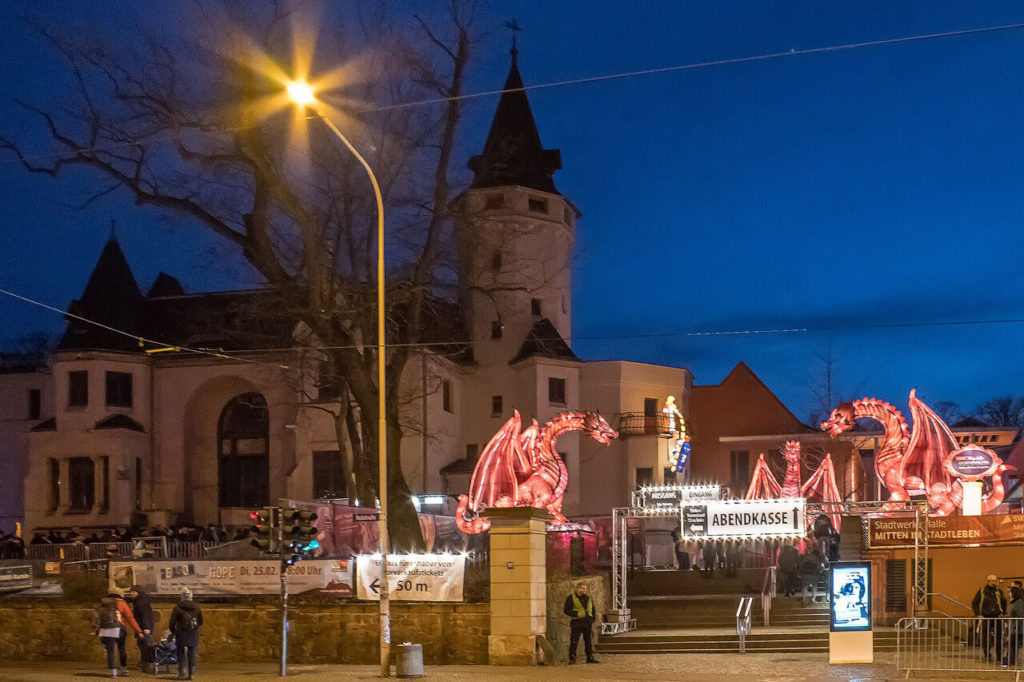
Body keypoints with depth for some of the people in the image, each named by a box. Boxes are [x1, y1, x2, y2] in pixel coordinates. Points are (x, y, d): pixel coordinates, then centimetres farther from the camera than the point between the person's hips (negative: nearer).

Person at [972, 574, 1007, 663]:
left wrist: (1002, 613, 10)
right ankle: (987, 655, 13)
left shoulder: (999, 591, 7)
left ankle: (1000, 655, 7)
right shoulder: (982, 591, 1)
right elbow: (974, 603, 7)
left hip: (997, 617, 1)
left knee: (999, 637, 0)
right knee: (986, 637, 2)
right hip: (986, 617, -1)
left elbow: (1004, 603, 21)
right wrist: (978, 614, -2)